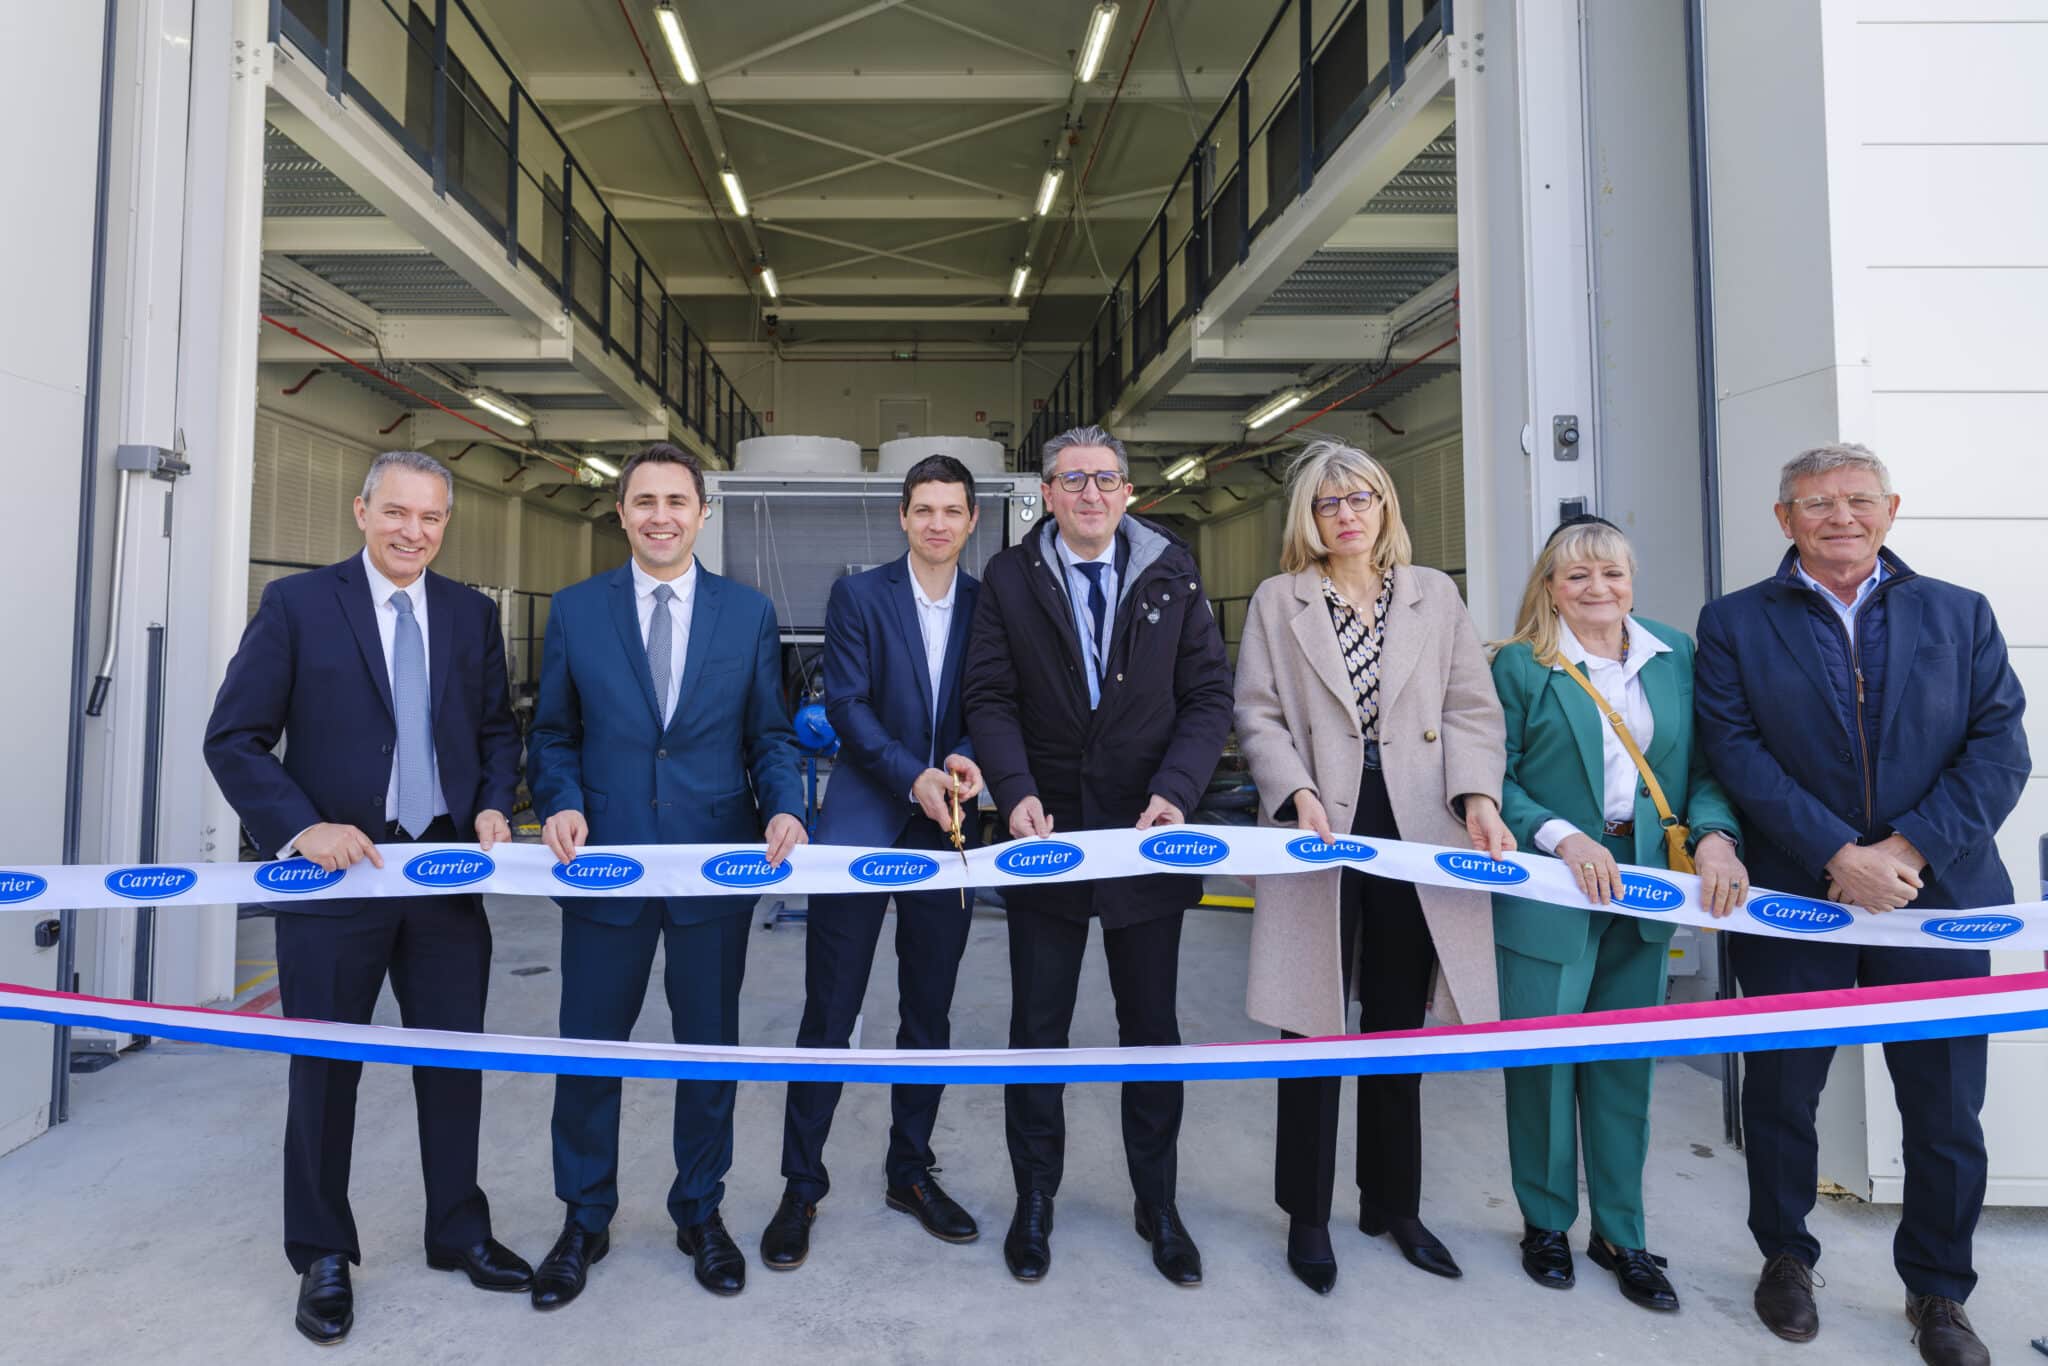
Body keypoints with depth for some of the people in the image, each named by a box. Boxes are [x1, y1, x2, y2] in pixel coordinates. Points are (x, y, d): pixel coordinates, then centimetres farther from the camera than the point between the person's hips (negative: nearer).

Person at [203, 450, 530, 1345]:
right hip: (336, 870, -3)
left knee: (455, 1059, 13)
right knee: (325, 1070, 11)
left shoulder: (473, 614, 5)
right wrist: (302, 826, -18)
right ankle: (323, 1257, 31)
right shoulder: (297, 604, -5)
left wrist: (494, 805, -5)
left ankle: (458, 1232, 32)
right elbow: (233, 738, -6)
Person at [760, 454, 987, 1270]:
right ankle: (801, 1187, 18)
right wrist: (913, 777, -18)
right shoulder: (858, 596, 0)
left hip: (945, 834, 3)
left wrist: (967, 759, -14)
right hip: (862, 828, -3)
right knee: (829, 1018, 3)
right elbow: (845, 704, -7)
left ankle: (910, 1173, 30)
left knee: (929, 1016, 13)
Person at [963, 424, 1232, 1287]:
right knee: (1037, 1027, 11)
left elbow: (1208, 695, -1)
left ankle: (1157, 1205, 31)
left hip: (1146, 832, 1)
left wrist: (1174, 792, -15)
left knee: (1151, 1024, 13)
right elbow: (990, 698, -4)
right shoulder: (1010, 578, 0)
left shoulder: (1172, 574, 2)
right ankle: (1034, 1201, 29)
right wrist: (1016, 791, -20)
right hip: (1047, 829, 0)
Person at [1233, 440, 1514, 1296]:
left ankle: (1393, 1202, 31)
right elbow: (1259, 715, 0)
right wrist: (1298, 795, -15)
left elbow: (1472, 708, 6)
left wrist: (1479, 795, -10)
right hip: (1324, 832, -2)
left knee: (1399, 1027, 13)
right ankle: (1307, 1214, 20)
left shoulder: (1435, 595, 11)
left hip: (1417, 834, 2)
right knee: (1315, 1027, 4)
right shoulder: (1277, 601, 5)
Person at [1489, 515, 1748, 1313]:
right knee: (1543, 1063, 6)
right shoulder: (1520, 665, -5)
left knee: (1626, 1066, 13)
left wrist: (1714, 834, -10)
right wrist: (1562, 837, -20)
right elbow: (1495, 776, -8)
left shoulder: (1676, 657, 8)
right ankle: (1546, 1224, 27)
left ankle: (1620, 1233, 29)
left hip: (1643, 890, 4)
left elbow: (1703, 765, 8)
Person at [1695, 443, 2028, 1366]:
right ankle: (1785, 1257, 33)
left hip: (1937, 897, 2)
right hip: (1793, 898, -1)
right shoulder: (1734, 624, 1)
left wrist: (1908, 849, -15)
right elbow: (1738, 753, -9)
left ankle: (1938, 1290, 32)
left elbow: (2000, 746, -2)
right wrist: (1842, 854, -18)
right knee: (1781, 1092, 11)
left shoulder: (1961, 614, 7)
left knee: (1946, 1107, 10)